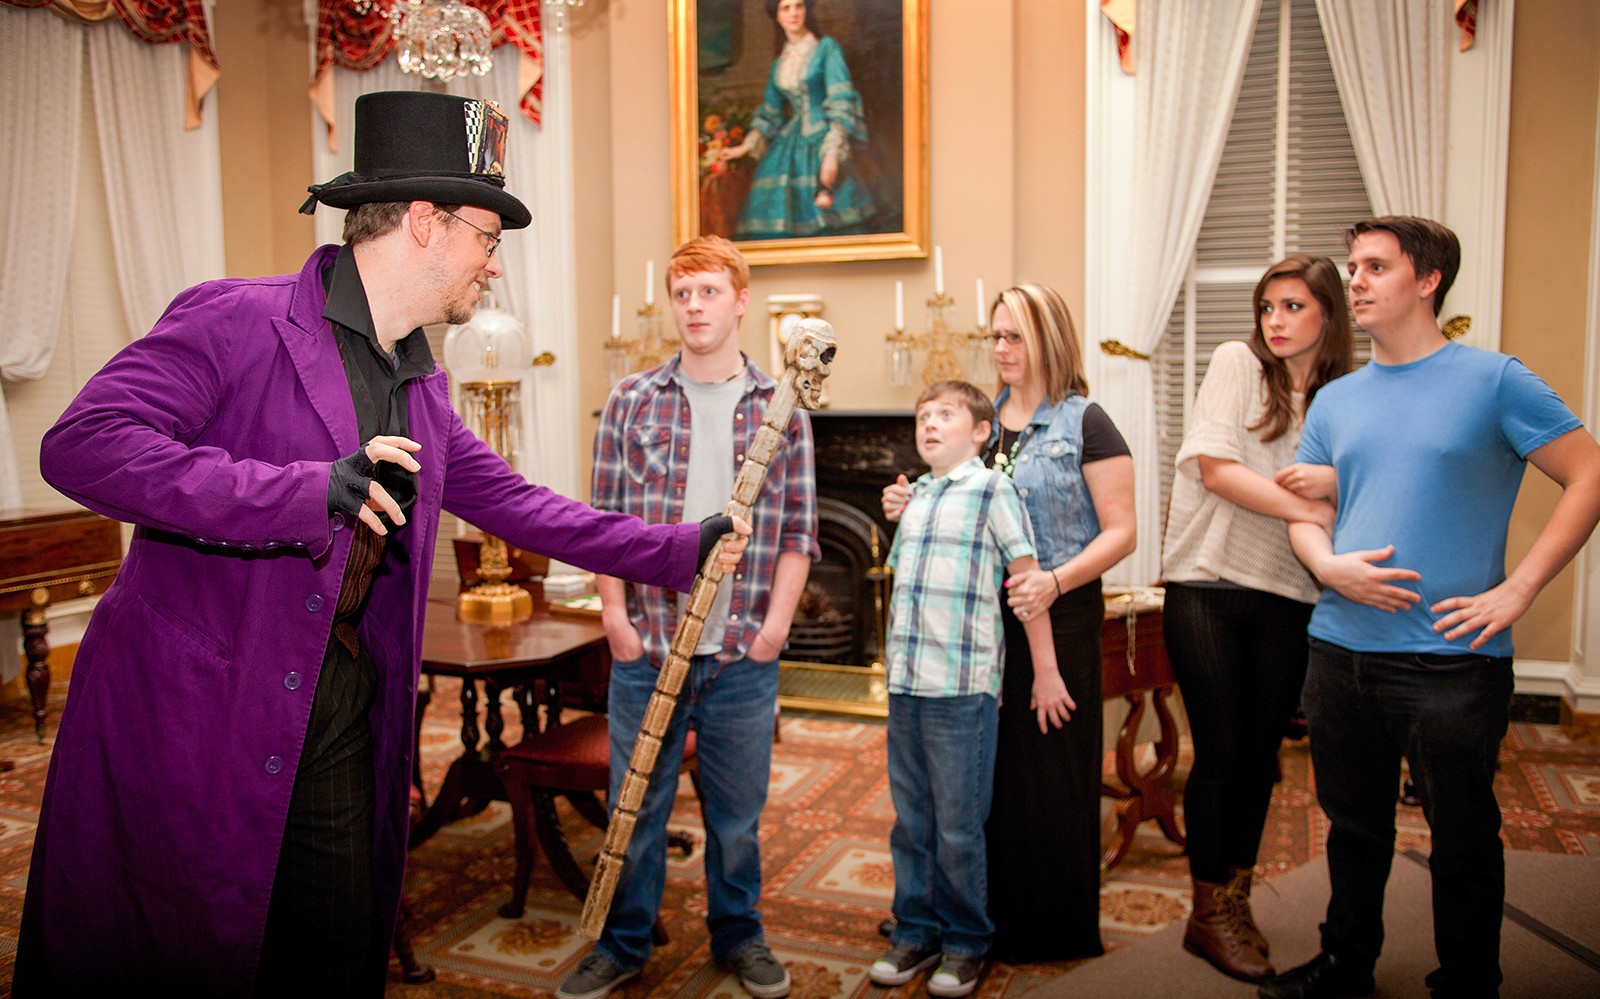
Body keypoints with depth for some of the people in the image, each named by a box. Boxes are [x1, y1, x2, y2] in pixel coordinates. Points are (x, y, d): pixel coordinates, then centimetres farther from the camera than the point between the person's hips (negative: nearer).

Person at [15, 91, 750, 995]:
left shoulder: (420, 386, 12)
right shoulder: (239, 321, -12)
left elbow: (512, 501, 18)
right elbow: (81, 444, -22)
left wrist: (681, 550, 15)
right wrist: (312, 490, -32)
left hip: (338, 716, 7)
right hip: (187, 717, -7)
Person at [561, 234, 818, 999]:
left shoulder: (781, 408, 3)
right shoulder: (630, 401, 3)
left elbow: (799, 529, 3)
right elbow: (604, 519, 3)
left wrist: (777, 619, -6)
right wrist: (614, 612, -5)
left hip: (744, 651, 0)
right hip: (646, 645, 0)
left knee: (737, 808, 13)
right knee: (636, 803, 11)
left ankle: (738, 935, 34)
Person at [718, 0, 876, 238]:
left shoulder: (827, 48, -1)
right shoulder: (780, 63, 15)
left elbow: (841, 102, -10)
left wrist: (832, 152, -20)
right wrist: (746, 146, 14)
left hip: (822, 138, -5)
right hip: (789, 145, 5)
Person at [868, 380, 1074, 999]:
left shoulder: (992, 489, -4)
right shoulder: (914, 498, 15)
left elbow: (1027, 578, -6)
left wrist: (1045, 672, -7)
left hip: (963, 688, -6)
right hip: (904, 684, 6)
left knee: (958, 827, 2)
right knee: (911, 820, 13)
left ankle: (966, 942, 19)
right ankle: (916, 930, 26)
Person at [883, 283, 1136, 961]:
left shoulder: (1086, 425, -5)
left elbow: (1121, 531, -9)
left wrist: (1056, 581, -24)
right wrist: (910, 506, -1)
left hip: (1057, 618, -5)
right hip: (979, 615, 5)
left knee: (1050, 769, 3)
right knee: (984, 767, 11)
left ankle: (1053, 926, 20)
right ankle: (991, 912, 26)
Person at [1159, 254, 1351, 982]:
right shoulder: (1238, 362, -1)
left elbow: (1345, 500, 9)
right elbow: (1215, 466, -12)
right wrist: (1312, 508, -18)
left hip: (1286, 600, 4)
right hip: (1209, 587, -4)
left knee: (1260, 755, 9)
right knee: (1220, 752, 0)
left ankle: (1236, 902, 25)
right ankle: (1209, 915, 16)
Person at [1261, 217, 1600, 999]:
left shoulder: (1492, 380, -4)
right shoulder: (1334, 401, 11)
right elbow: (1304, 511, 13)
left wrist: (1516, 589, -13)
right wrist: (1329, 565, -9)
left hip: (1450, 655, -4)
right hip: (1340, 650, 5)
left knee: (1463, 838, 8)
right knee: (1354, 824, 18)